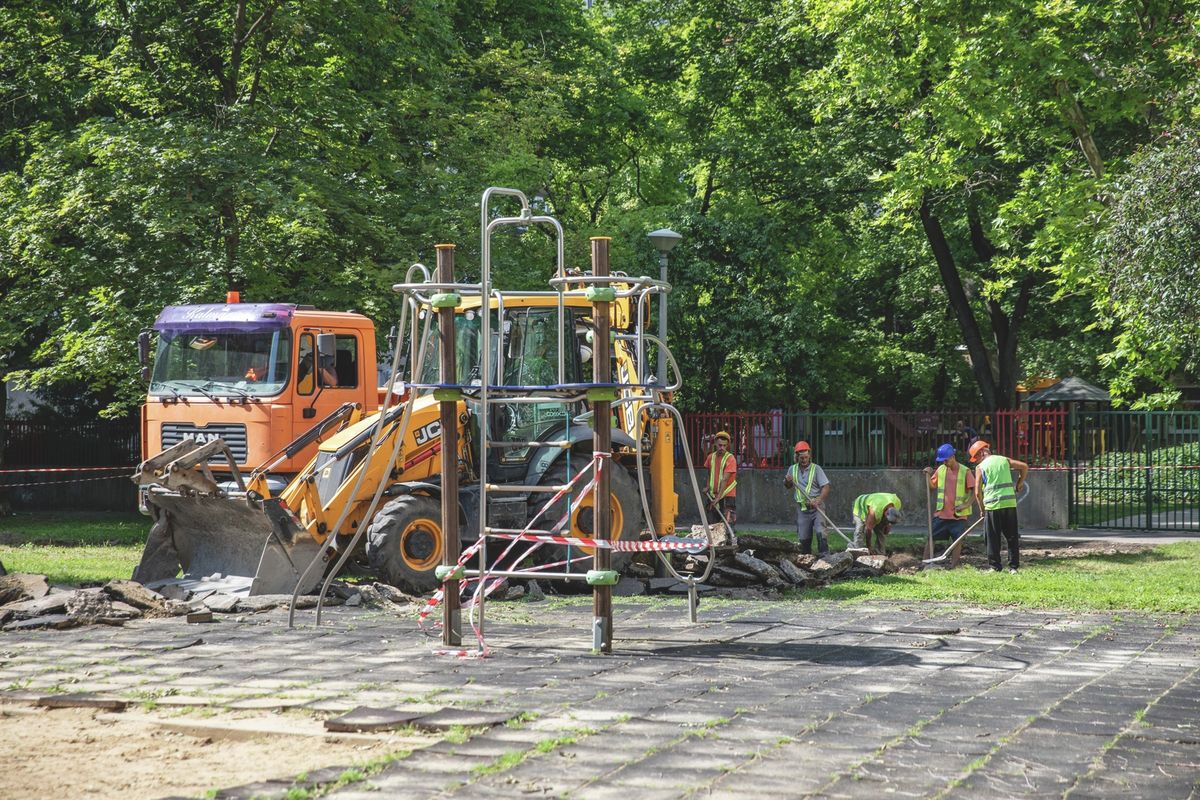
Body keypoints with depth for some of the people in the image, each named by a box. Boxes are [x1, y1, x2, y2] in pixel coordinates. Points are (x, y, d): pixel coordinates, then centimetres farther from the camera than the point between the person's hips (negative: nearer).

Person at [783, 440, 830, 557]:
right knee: (803, 537, 4)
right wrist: (787, 481, 1)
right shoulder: (792, 469, 10)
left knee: (820, 532, -19)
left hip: (816, 507, -4)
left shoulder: (816, 468, -3)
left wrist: (818, 500, -24)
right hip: (801, 508, 4)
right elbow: (788, 486, 26)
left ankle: (824, 555, -15)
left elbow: (826, 487, -9)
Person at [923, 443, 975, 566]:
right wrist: (928, 475, -2)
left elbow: (974, 491, -7)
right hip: (941, 513, 3)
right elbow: (932, 486, 15)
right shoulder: (941, 469, 5)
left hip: (958, 514, -3)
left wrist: (966, 504, -21)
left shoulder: (965, 472, -7)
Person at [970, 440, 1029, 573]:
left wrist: (982, 509, 10)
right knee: (1012, 537, 9)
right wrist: (1019, 484, 18)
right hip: (1010, 503, 4)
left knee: (993, 539, 5)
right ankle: (1014, 567, 7)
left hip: (992, 505, -3)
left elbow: (978, 492, -2)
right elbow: (1024, 466, 8)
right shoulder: (1004, 460, 11)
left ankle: (995, 567, 6)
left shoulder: (980, 467, 0)